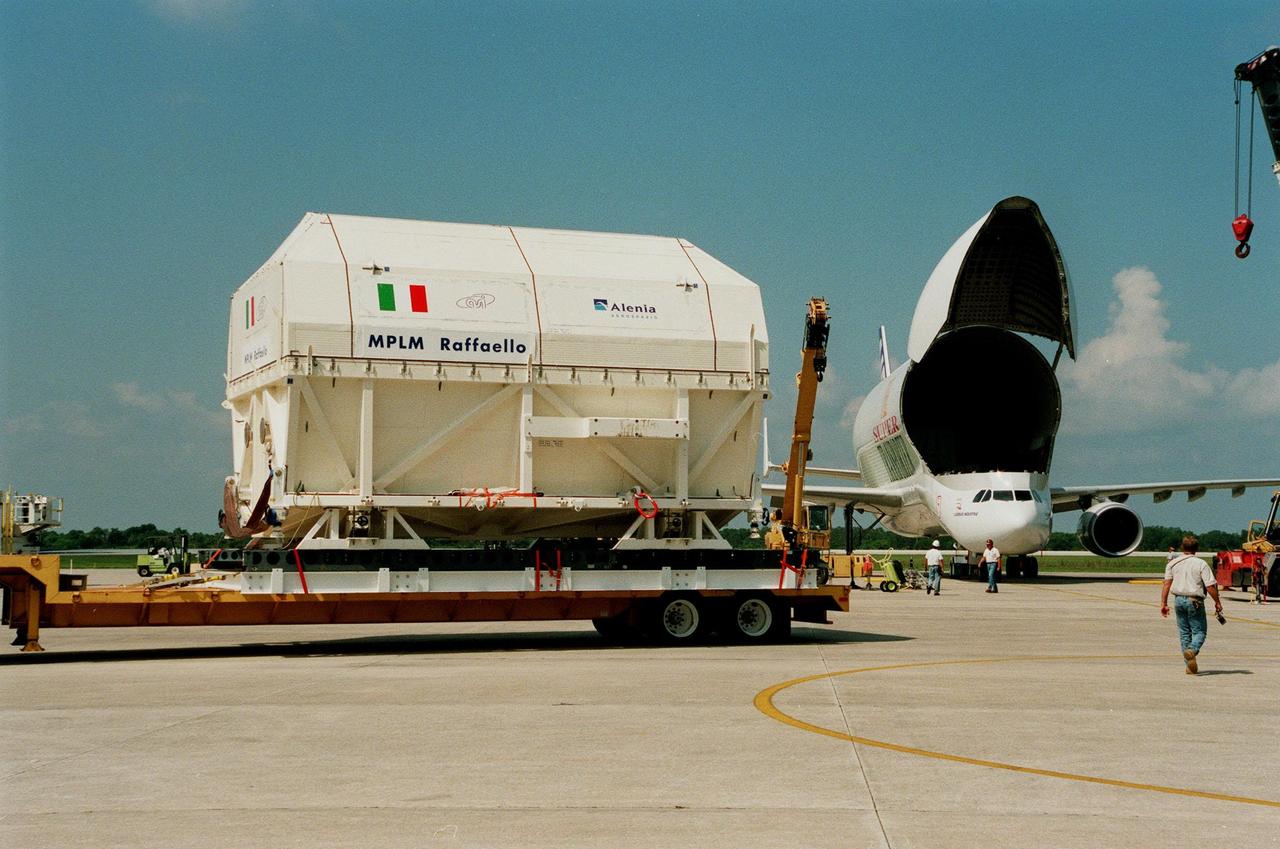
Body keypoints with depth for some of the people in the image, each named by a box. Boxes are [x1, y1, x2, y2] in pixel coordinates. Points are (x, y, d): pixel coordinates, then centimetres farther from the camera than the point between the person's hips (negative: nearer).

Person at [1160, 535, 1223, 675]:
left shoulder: (1172, 563, 5)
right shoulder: (1201, 564, -7)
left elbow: (1167, 584, 0)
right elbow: (1210, 587, -10)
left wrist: (1163, 603, 1)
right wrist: (1217, 602, 1)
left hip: (1179, 600, 4)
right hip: (1194, 600, -4)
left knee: (1184, 632, 11)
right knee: (1200, 631, 6)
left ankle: (1190, 666, 11)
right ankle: (1192, 650, -25)